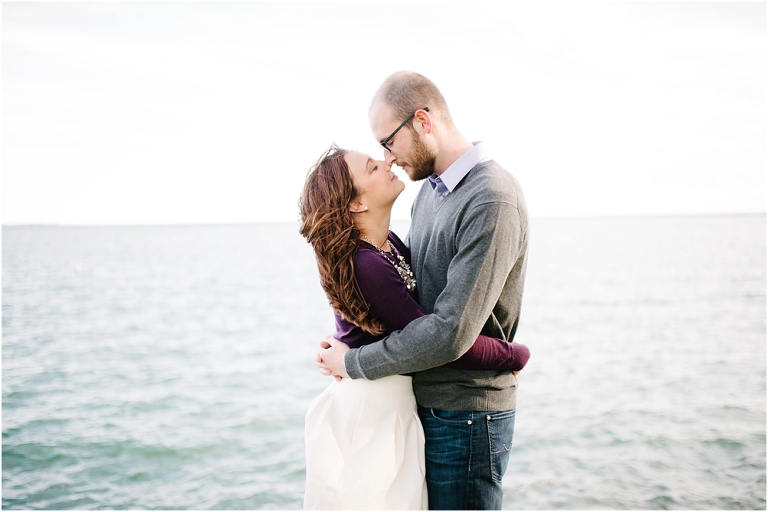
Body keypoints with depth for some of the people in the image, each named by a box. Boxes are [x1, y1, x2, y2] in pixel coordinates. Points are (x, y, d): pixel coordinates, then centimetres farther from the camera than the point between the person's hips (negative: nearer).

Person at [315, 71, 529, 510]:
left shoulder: (493, 202, -21)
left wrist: (353, 363, -14)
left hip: (466, 418, -8)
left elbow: (452, 332, -25)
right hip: (423, 404, 8)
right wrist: (349, 345, 1)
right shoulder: (430, 191, 9)